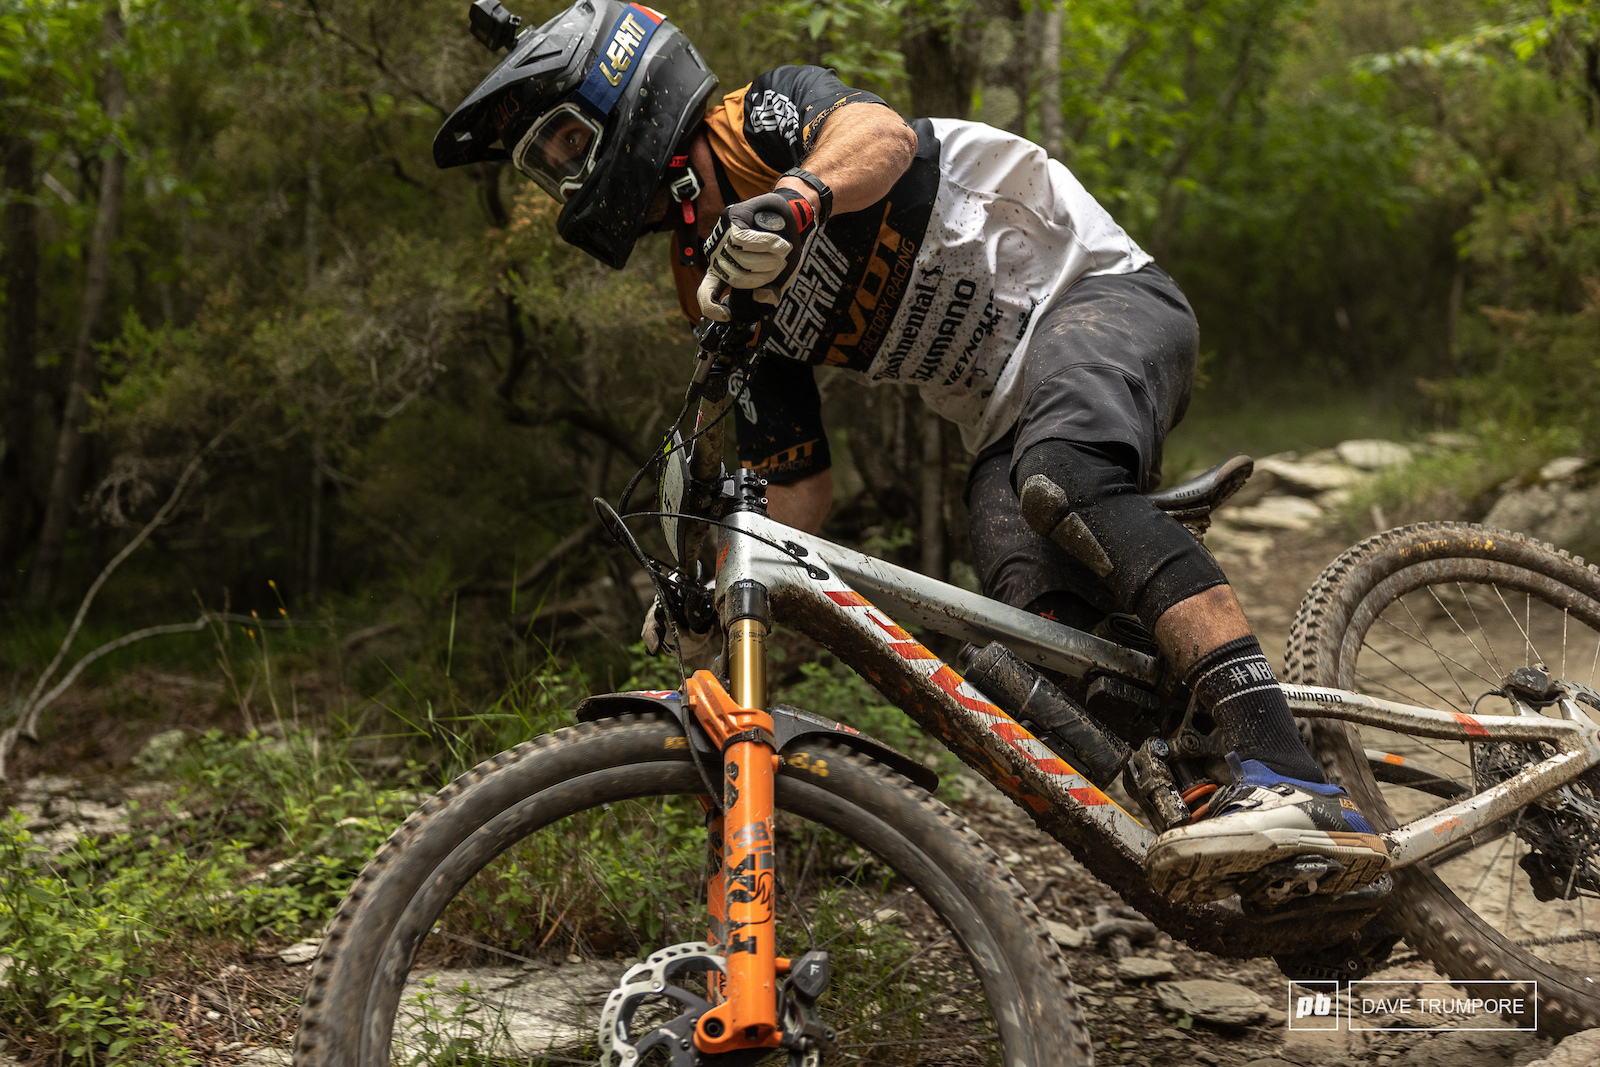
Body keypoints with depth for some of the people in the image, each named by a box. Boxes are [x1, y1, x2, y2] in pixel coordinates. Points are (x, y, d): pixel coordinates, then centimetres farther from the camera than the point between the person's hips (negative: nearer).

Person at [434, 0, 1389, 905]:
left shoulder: (764, 118, -6)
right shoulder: (717, 294, 12)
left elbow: (880, 136, -31)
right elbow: (797, 485, 14)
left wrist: (790, 200, -52)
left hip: (1095, 290, -7)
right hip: (1009, 423, 7)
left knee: (1060, 478, -38)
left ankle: (1294, 783, -48)